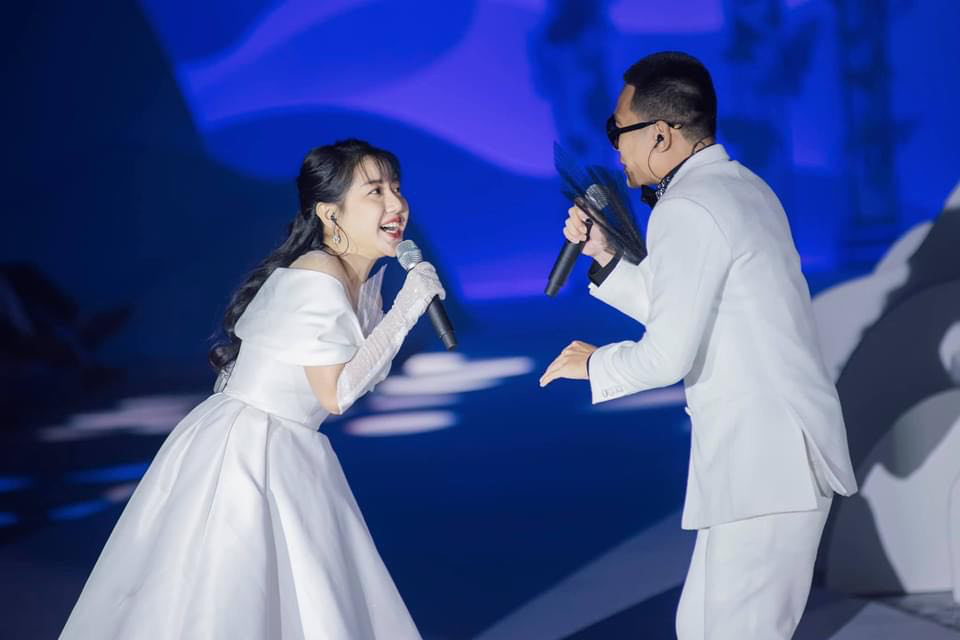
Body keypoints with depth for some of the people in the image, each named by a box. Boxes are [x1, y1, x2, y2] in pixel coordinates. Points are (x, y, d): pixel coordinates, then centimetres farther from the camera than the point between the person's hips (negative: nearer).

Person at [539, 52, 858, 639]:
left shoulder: (687, 210, -15)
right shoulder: (742, 186, 15)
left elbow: (668, 354, -18)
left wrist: (594, 363, 0)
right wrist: (604, 256, 14)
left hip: (765, 462, -10)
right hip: (779, 450, 10)